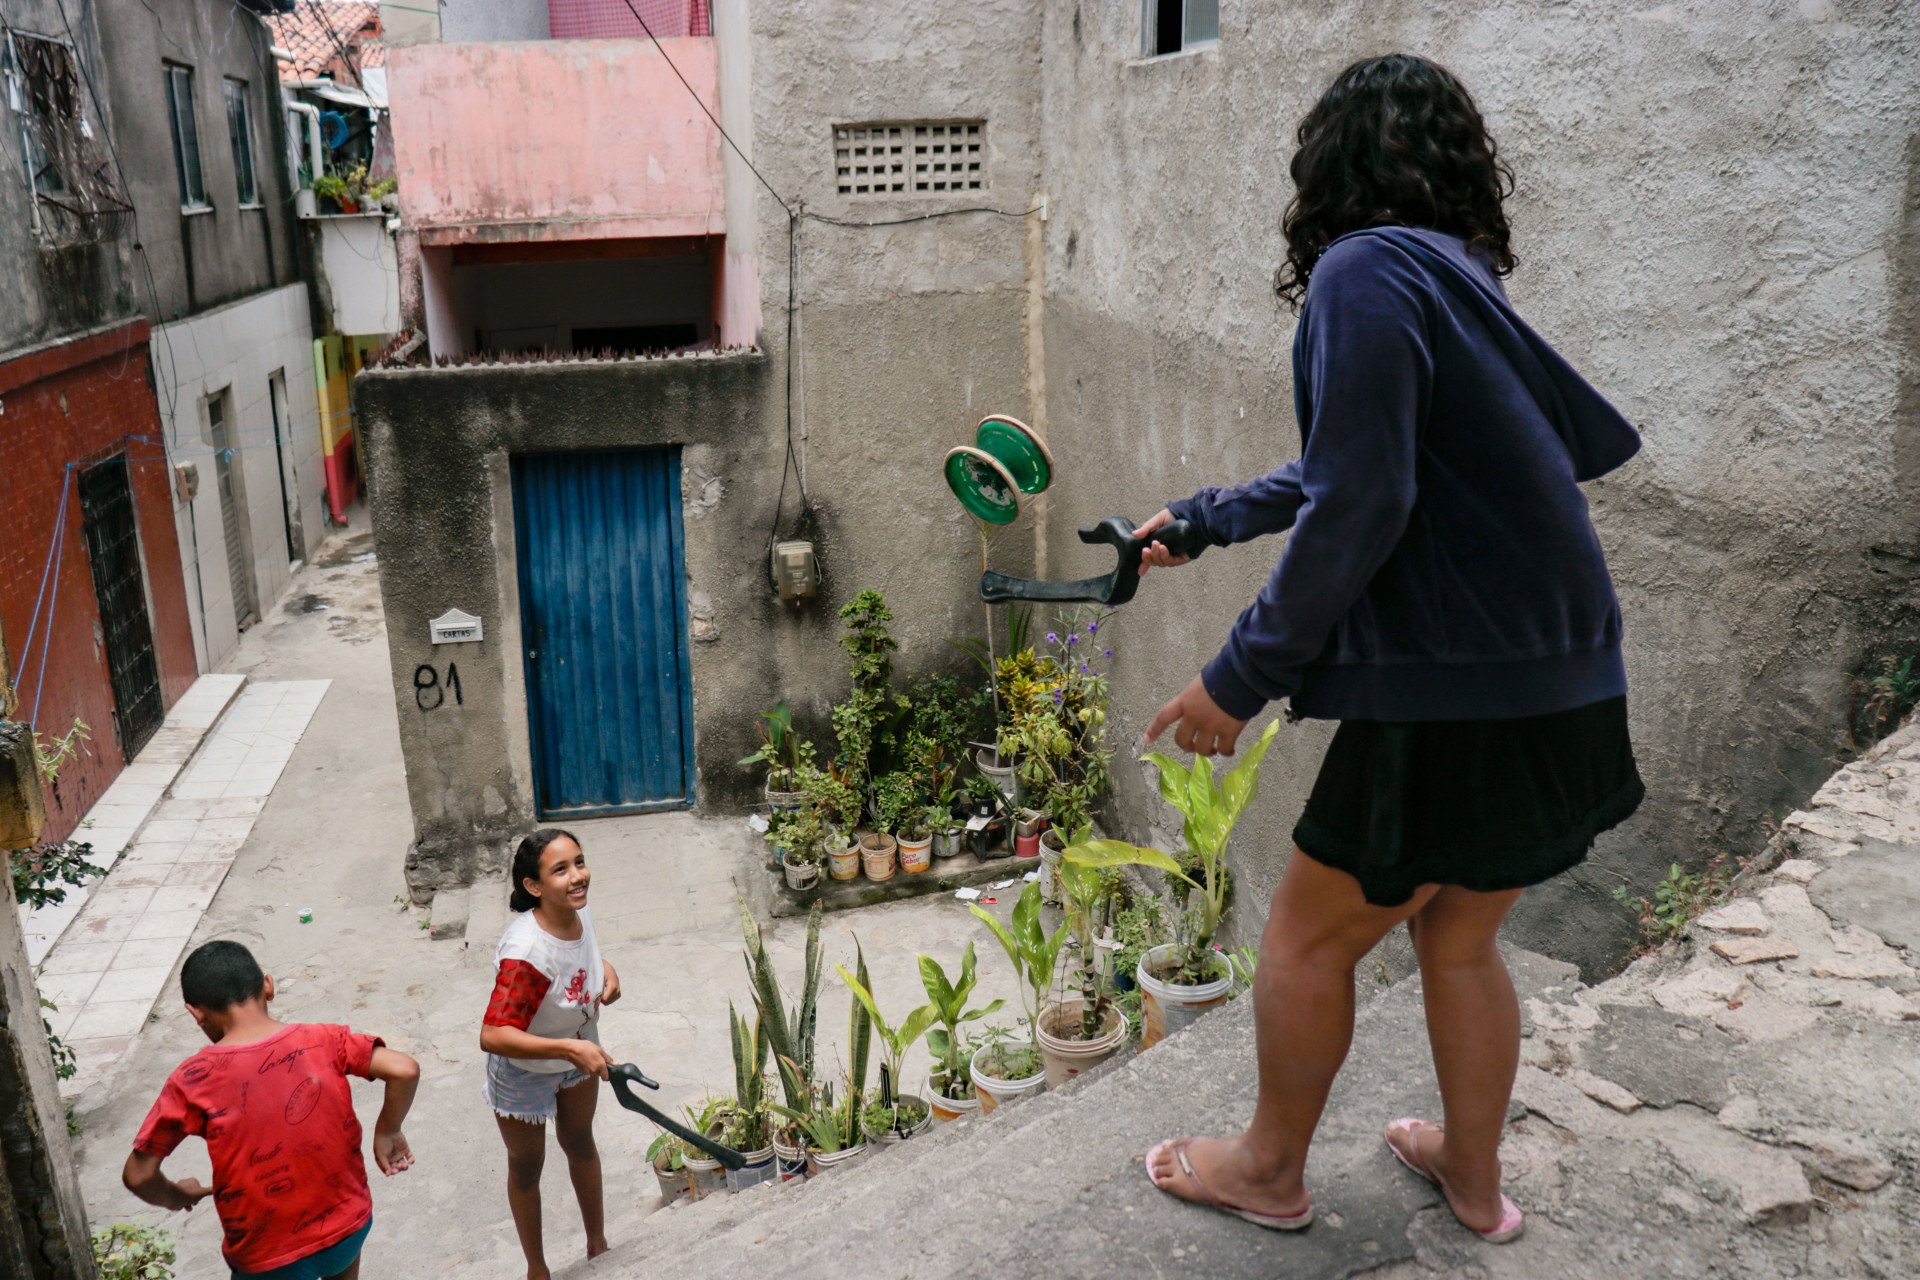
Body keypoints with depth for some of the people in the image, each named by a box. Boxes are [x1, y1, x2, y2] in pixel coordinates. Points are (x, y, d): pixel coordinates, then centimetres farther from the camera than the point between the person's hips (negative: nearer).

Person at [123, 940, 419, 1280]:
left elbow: (138, 1175, -10)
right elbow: (404, 1070, -17)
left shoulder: (194, 1080, -15)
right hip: (349, 1226, 2)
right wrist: (387, 1133, 1)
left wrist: (175, 1196, 12)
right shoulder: (321, 1041, -11)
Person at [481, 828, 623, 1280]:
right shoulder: (526, 952, -41)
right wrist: (570, 1048, -46)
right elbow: (492, 1036, -42)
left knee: (580, 1144, 27)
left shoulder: (579, 913, -19)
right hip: (523, 1072, -6)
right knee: (527, 1167, 19)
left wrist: (605, 968, -15)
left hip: (576, 1056, 6)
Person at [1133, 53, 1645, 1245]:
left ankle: (1271, 1168, 31)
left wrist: (1241, 677, -13)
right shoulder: (1458, 276, 15)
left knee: (1309, 938, 11)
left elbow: (1360, 507, -21)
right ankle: (1476, 1174, 40)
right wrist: (1202, 520, 35)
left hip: (1458, 700, -9)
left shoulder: (1368, 270, -13)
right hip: (1563, 690, 9)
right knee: (1457, 932, 24)